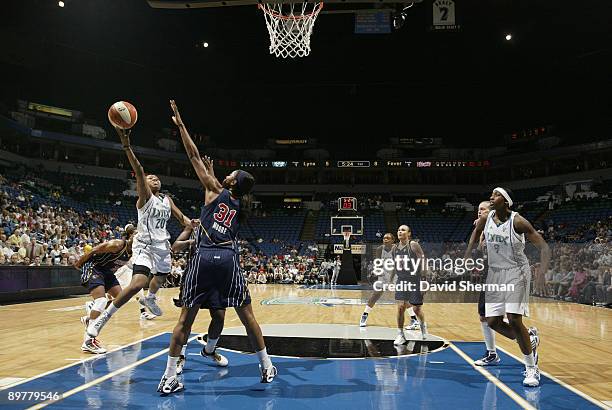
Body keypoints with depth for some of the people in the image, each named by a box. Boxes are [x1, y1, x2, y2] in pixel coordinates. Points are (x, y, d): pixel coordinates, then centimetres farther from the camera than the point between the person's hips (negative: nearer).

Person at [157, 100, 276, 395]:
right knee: (247, 315, 12)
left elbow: (194, 156, 11)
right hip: (228, 259, 3)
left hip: (204, 257, -3)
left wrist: (180, 124, 17)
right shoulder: (239, 206, 20)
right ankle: (267, 368, 19)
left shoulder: (215, 191, 9)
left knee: (186, 318, 3)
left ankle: (169, 378, 4)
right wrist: (214, 173, 49)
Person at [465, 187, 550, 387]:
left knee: (514, 320, -14)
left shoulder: (518, 222, -19)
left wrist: (542, 273, -32)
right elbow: (476, 232, 19)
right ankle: (530, 339, 29)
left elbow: (543, 247, -19)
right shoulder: (486, 218, -5)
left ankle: (532, 368, 3)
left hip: (516, 273, -5)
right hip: (494, 273, 5)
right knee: (493, 321, 2)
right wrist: (467, 256, 14)